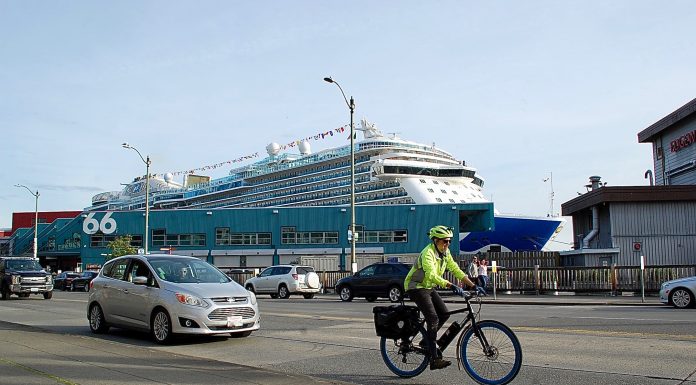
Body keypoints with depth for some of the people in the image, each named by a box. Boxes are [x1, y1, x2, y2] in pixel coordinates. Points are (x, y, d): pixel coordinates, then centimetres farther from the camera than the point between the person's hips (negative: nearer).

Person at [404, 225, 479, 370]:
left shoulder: (445, 253, 2)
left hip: (428, 287, 9)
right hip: (416, 287, -9)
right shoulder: (428, 253, -25)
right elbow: (432, 275, -38)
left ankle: (427, 340, 18)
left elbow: (455, 270, 1)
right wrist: (451, 286, -47)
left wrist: (473, 285, -8)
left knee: (444, 314, -1)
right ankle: (434, 359, -18)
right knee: (433, 319, -18)